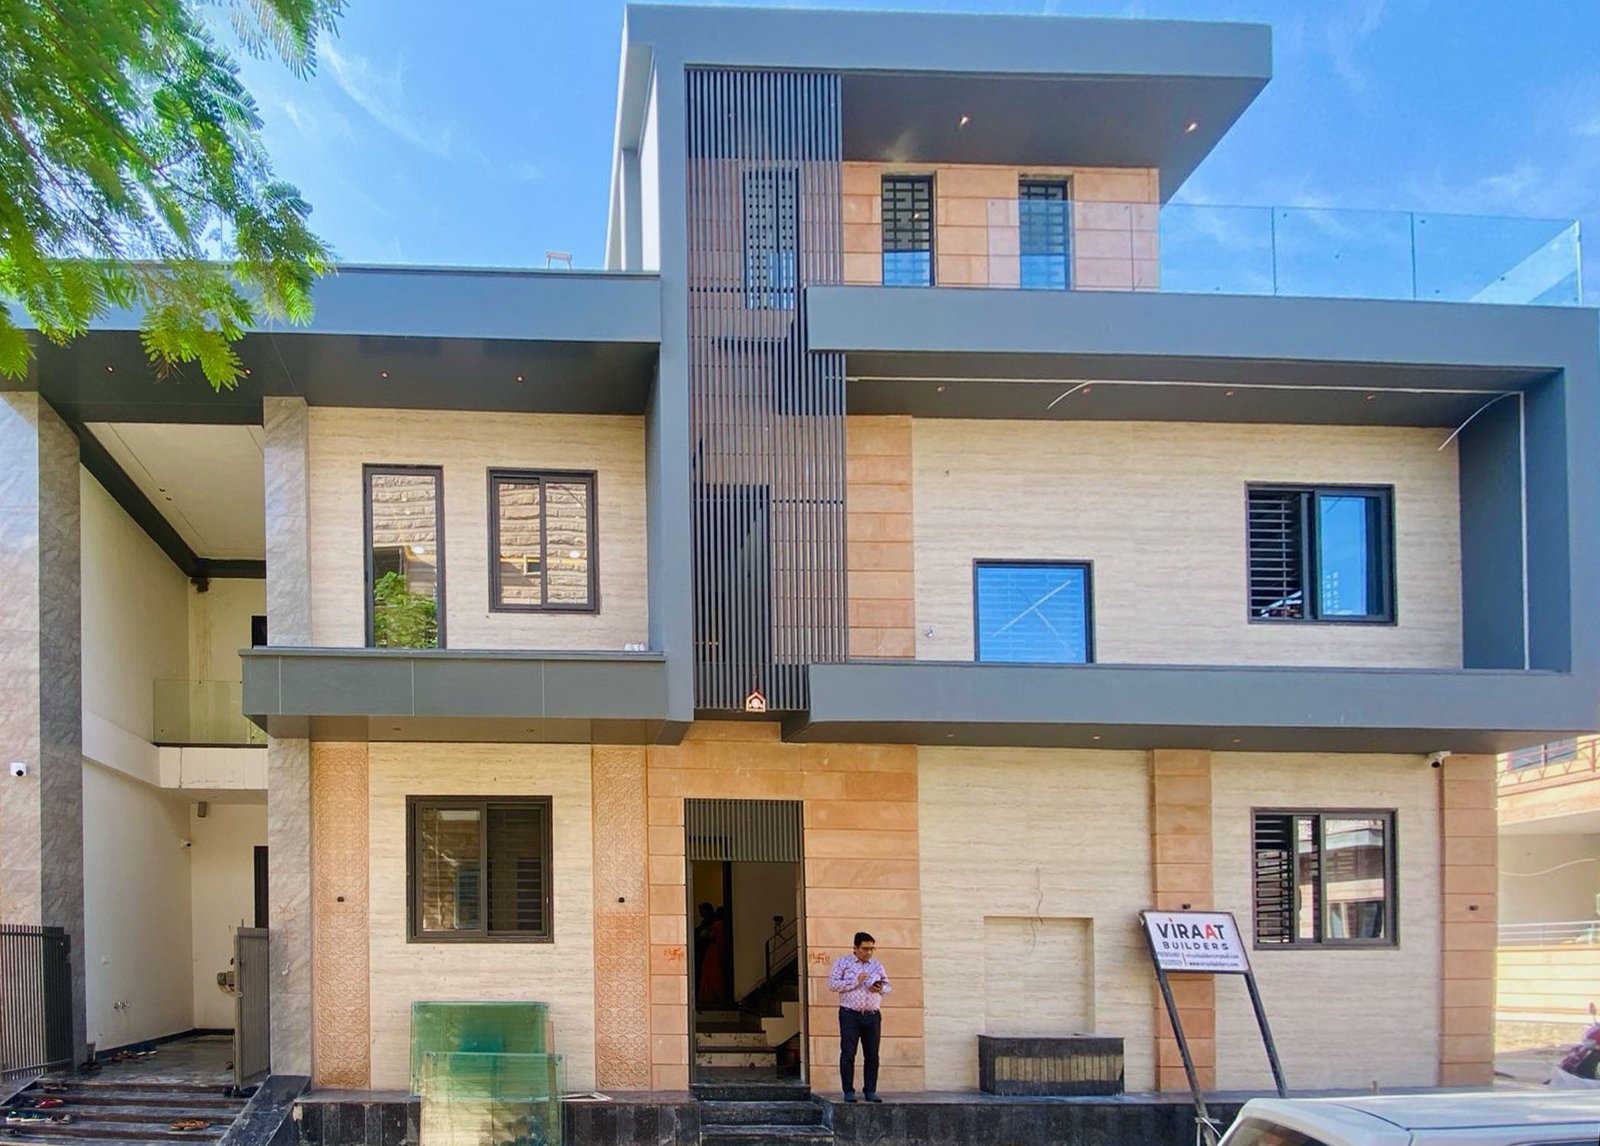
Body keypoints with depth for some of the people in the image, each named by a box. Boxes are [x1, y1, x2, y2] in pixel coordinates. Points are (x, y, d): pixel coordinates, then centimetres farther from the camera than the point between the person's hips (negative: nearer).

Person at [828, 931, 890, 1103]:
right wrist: (855, 982, -12)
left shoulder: (877, 965, 15)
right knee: (848, 1054, -4)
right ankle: (849, 1092, 0)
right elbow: (832, 984, -4)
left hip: (872, 1016, 3)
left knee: (872, 1055, 3)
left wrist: (881, 988, -6)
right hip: (850, 1015, -3)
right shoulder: (843, 962, 5)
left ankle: (870, 1091, 9)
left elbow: (888, 985, 17)